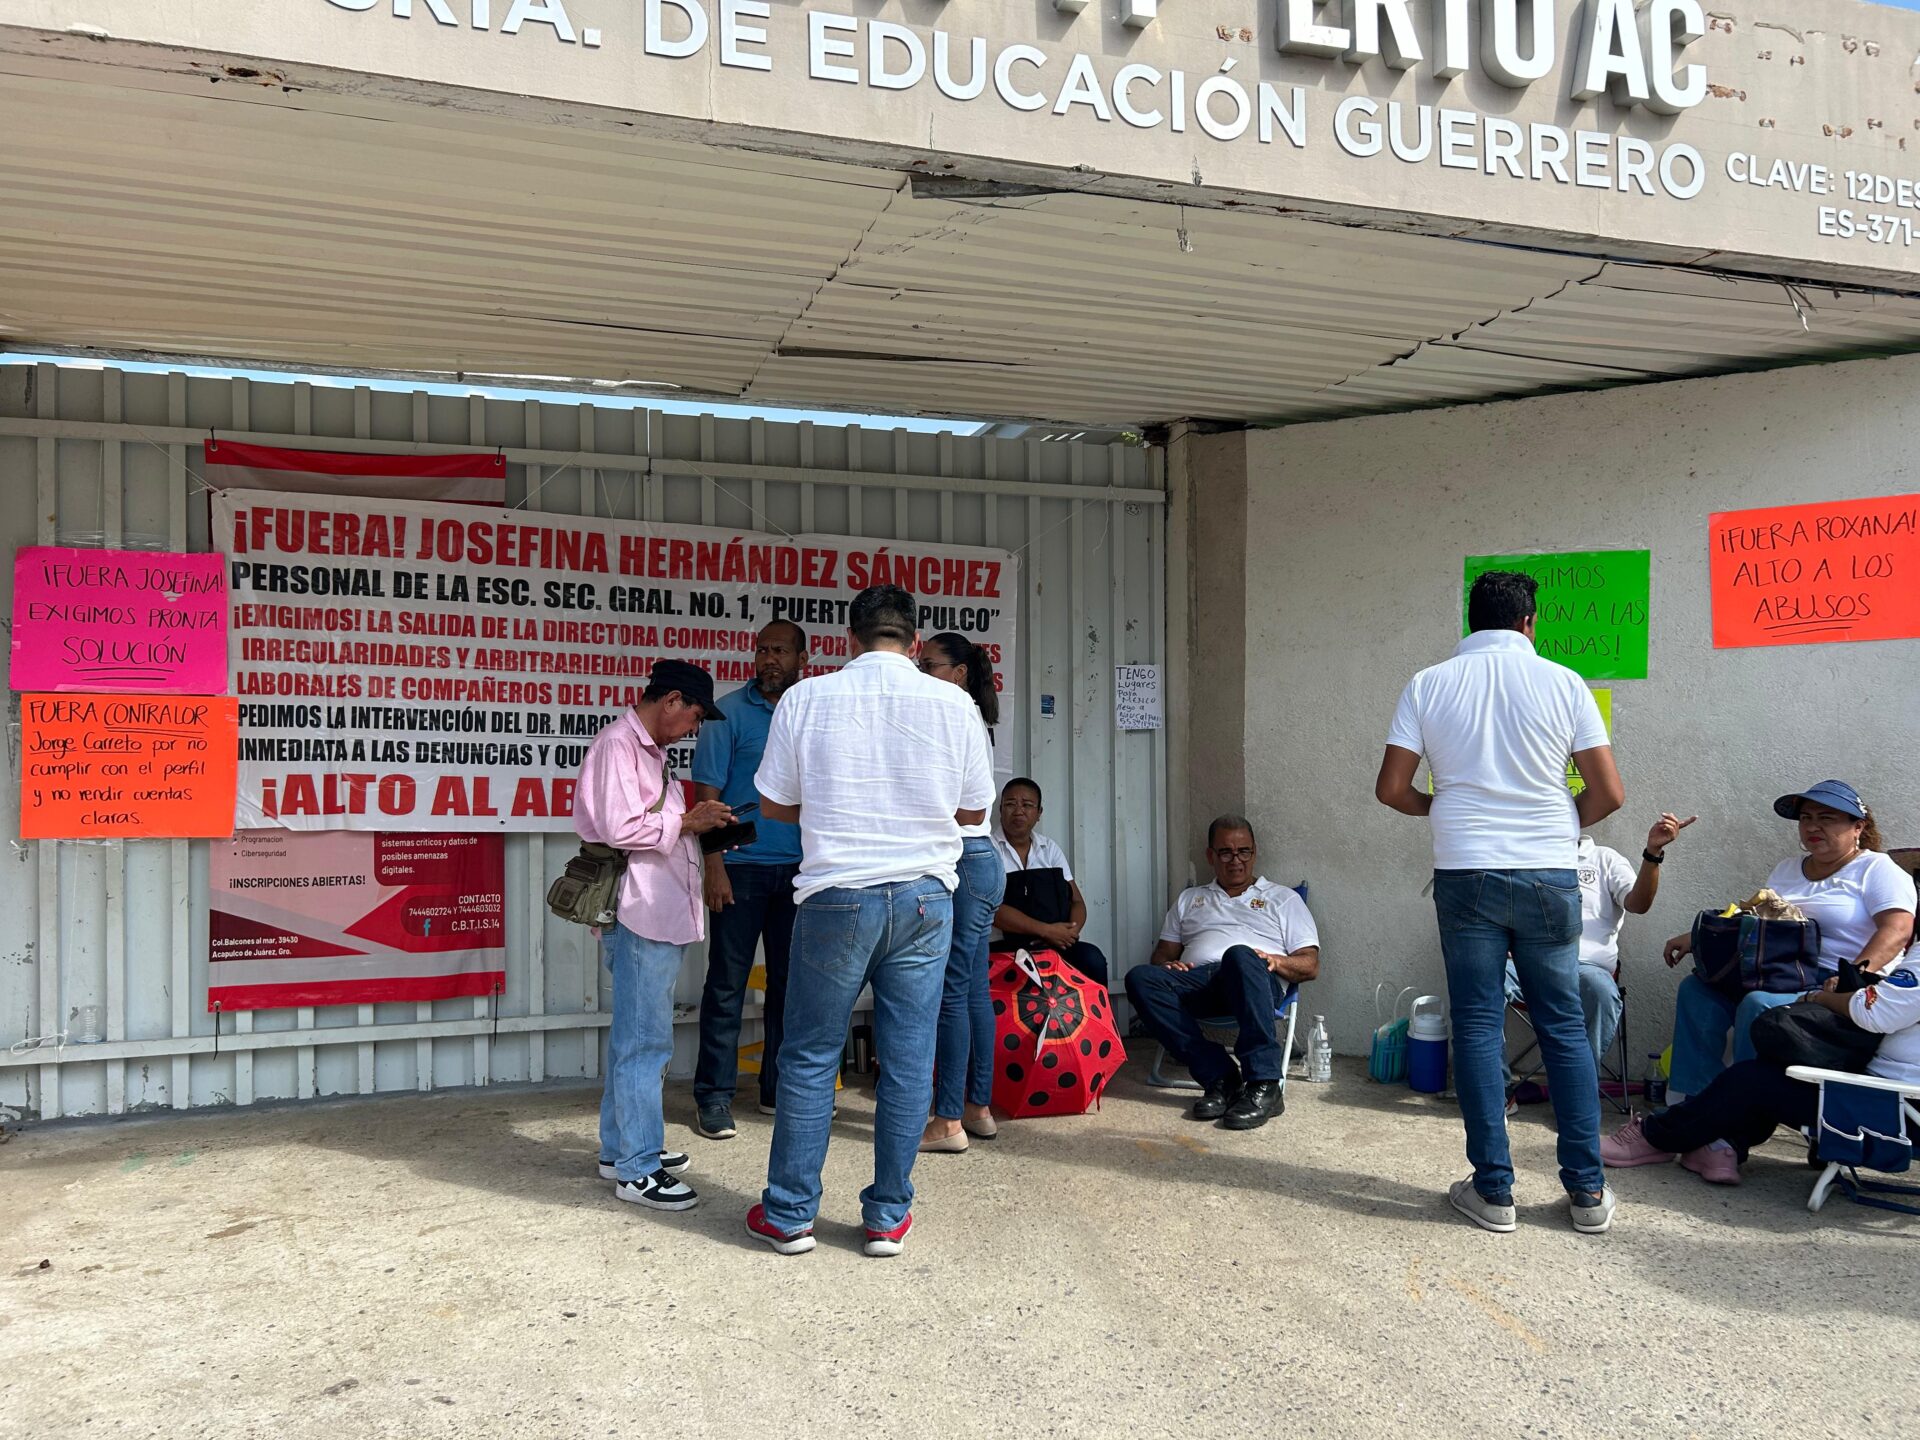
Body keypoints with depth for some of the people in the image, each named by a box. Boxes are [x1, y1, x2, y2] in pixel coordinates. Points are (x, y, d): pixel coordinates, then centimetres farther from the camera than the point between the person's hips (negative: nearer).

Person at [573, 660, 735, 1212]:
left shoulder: (647, 749, 20)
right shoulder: (618, 744, -12)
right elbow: (619, 828, -21)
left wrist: (695, 825, 10)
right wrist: (686, 822, -12)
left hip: (660, 915, 11)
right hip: (640, 916, -11)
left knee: (635, 1036, 17)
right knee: (643, 1041, -6)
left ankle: (621, 1149, 28)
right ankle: (636, 1170, 1)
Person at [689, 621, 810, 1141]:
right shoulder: (730, 712, -1)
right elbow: (707, 795, -4)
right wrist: (714, 866, -13)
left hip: (799, 869, 4)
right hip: (742, 867, -4)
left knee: (790, 982, 11)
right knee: (727, 985, 0)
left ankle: (778, 1088, 23)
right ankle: (713, 1097, 9)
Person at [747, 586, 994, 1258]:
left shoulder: (806, 698, -3)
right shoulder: (953, 704, -1)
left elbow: (774, 804, 4)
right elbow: (974, 810, 8)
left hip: (836, 896, -1)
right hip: (924, 898, 1)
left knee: (809, 1057, 9)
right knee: (909, 1060, 8)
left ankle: (789, 1214, 18)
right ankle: (889, 1216, 17)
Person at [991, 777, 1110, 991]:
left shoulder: (1050, 849, 17)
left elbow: (1077, 900, 13)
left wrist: (1071, 931, -10)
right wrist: (1045, 930, -16)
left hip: (1058, 942, 5)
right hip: (1010, 946, -4)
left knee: (1091, 958, -25)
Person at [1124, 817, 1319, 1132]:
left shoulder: (1283, 899, 26)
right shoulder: (1189, 899, 34)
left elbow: (1310, 965, 16)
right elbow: (1163, 952, 26)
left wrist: (1277, 961, -6)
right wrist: (1168, 964, 1)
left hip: (1258, 982, -3)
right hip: (1195, 981, 3)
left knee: (1240, 955, -40)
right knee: (1140, 978, -29)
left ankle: (1264, 1084, -42)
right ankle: (1220, 1077, -31)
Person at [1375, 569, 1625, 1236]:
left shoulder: (1428, 685, 1)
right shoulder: (1562, 683, 0)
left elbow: (1391, 788, -1)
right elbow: (1608, 793, 0)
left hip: (1466, 875, 0)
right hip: (1549, 877, 1)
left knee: (1478, 1027, 6)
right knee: (1564, 1027, 10)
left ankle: (1493, 1191, 9)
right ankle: (1587, 1190, 16)